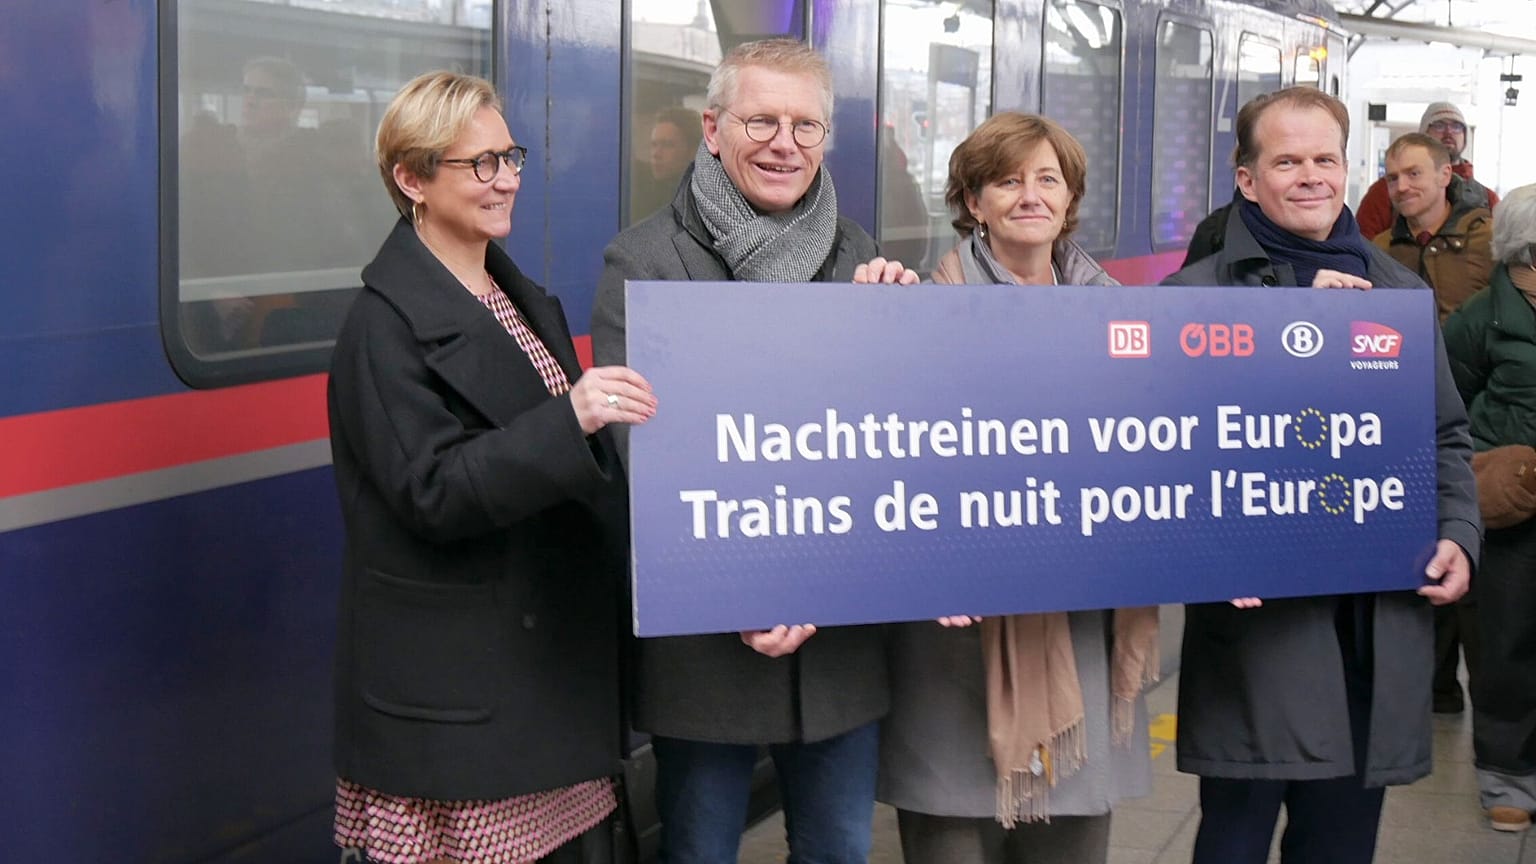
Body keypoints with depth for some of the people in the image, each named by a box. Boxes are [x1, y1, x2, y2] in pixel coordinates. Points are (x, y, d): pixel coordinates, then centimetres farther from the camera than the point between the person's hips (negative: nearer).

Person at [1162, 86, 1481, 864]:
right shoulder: (1196, 295, -3)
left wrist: (1458, 534, 3)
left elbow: (1446, 435, 18)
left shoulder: (1399, 290, 13)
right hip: (1259, 615, -4)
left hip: (1383, 618, 5)